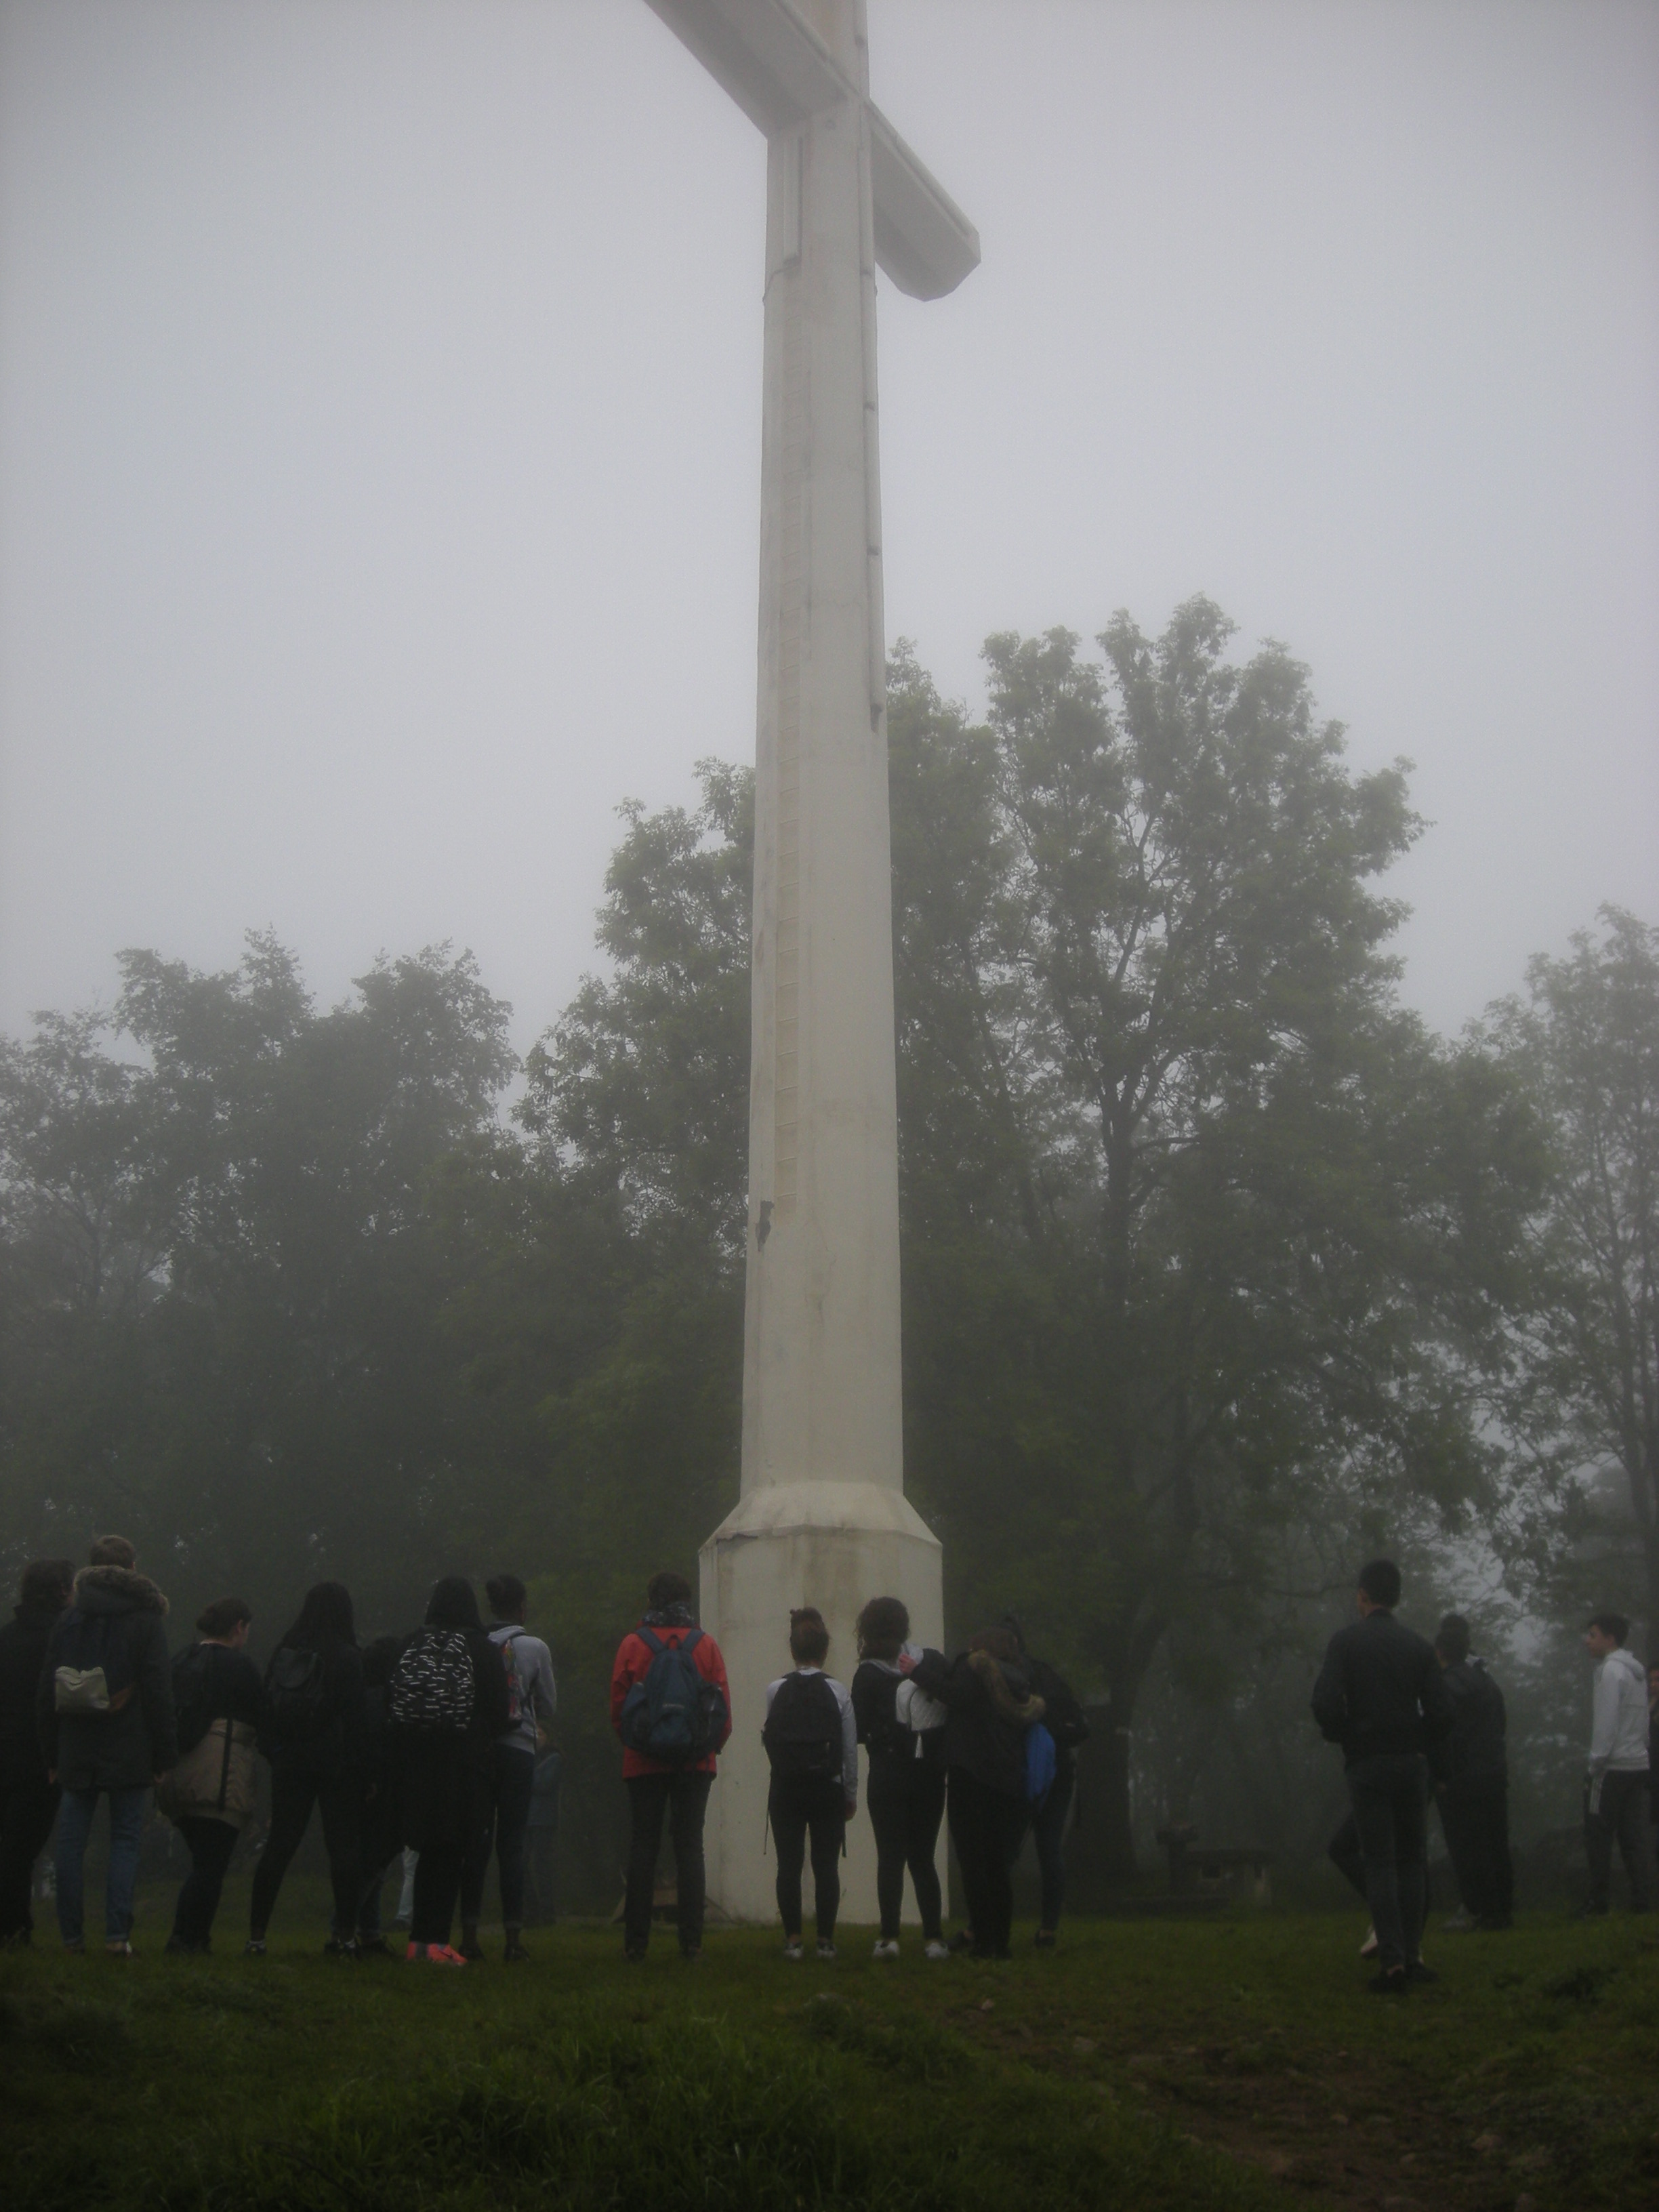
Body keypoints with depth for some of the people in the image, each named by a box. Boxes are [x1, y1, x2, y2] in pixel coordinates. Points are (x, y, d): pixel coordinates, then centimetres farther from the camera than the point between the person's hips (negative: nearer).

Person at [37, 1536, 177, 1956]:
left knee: (71, 1839, 8)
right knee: (126, 1838, 2)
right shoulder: (146, 1619, -2)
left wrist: (51, 1755, 16)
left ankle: (71, 1935, 10)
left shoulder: (66, 1619, 8)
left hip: (76, 1751, 3)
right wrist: (164, 1755, 0)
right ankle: (117, 1934, -6)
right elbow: (158, 1692, -5)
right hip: (128, 1754, -3)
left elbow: (46, 1693, 10)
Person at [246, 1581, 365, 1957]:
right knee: (343, 1844, 2)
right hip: (335, 1763, -4)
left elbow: (267, 1707, 7)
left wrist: (273, 1752, 13)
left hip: (289, 1761, 5)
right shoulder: (347, 1657, -9)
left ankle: (256, 1935, 6)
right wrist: (358, 1765, -5)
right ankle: (341, 1934, 1)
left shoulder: (284, 1652, 5)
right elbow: (354, 1717, -10)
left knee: (279, 1844, 8)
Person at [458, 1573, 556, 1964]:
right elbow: (549, 1705, 4)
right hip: (517, 1749, -2)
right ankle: (513, 1938, 1)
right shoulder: (535, 1648, -4)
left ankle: (469, 1935, 7)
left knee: (476, 1840, 7)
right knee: (511, 1843, 2)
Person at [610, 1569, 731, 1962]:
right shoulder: (706, 1645, 2)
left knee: (642, 1847, 5)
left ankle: (635, 1941, 4)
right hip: (695, 1764, 1)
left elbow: (617, 1705, 0)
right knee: (690, 1847, 4)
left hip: (644, 1763, -1)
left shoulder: (632, 1644, -1)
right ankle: (691, 1941, 0)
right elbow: (724, 1706, 1)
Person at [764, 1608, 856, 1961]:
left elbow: (769, 1739, 2)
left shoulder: (775, 1690, -4)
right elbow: (850, 1749, -2)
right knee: (826, 1865, 6)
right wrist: (851, 1794, 7)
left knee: (789, 1864, 5)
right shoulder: (839, 1691, -5)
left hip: (786, 1789, 0)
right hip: (827, 1788, 0)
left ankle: (793, 1939, 5)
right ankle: (826, 1939, 7)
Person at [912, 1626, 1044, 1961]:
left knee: (973, 1863, -3)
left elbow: (957, 1697, -17)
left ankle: (983, 1942, -7)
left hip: (970, 1779, -6)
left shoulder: (974, 1667, -3)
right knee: (999, 1864, 10)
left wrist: (919, 1672, -8)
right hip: (1009, 1785, 6)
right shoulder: (1019, 1684, 15)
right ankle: (1002, 1942, 8)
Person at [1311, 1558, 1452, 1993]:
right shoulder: (1419, 1646, 3)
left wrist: (1341, 1736, 4)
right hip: (1411, 1762, 3)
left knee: (1379, 1863, 0)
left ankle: (1392, 1961, -6)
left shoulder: (1346, 1641, -5)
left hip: (1366, 1764, -2)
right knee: (1412, 1860, 13)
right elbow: (1441, 1713, -2)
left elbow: (1326, 1704, -15)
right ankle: (1412, 1955, 13)